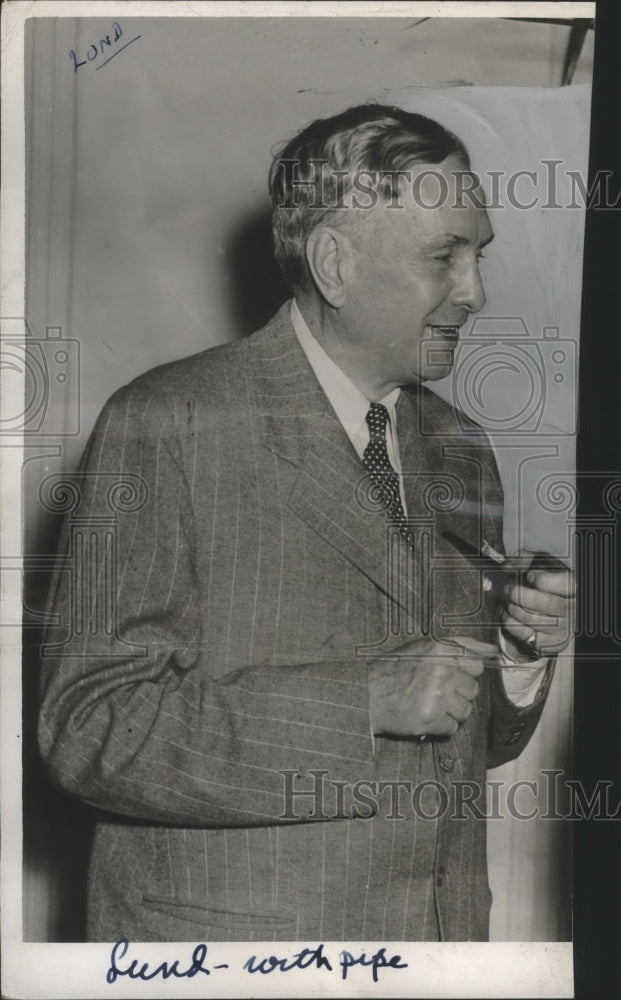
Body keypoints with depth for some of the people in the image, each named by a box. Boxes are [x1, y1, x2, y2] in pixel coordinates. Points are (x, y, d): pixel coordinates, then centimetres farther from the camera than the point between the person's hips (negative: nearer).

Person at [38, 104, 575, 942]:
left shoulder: (458, 449, 5)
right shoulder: (162, 425, -13)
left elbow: (469, 739, 12)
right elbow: (89, 729, -18)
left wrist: (522, 651, -8)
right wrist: (363, 700, -23)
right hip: (229, 937, -5)